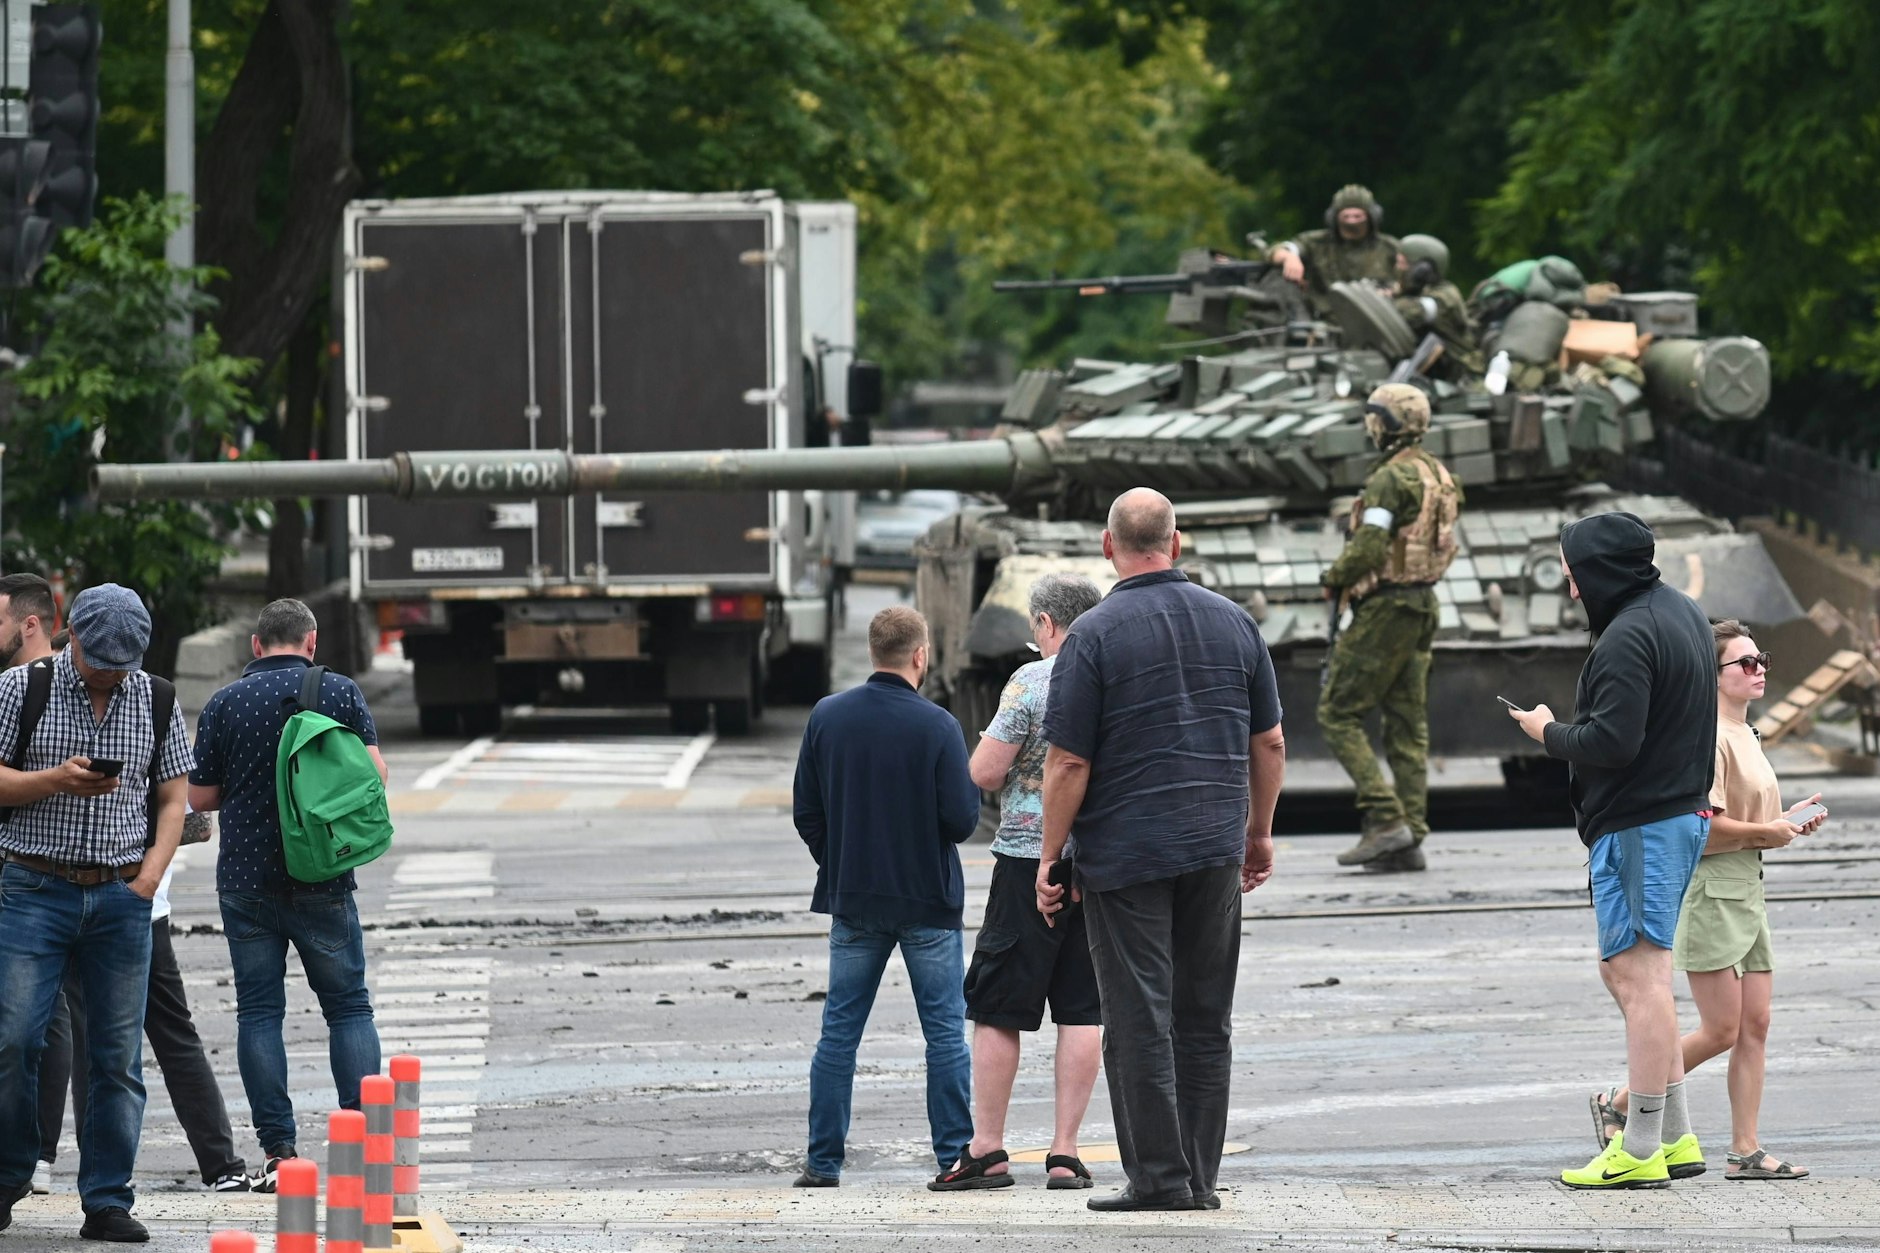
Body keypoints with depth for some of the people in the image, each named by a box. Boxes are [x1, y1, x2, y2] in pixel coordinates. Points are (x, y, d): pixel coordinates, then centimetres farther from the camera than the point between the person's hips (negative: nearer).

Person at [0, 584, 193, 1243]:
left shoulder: (156, 702, 9)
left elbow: (172, 799, 13)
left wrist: (152, 871, -2)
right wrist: (55, 781, -17)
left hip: (122, 897, 2)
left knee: (118, 1055, 0)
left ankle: (107, 1202, 5)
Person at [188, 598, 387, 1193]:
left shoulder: (225, 704, 0)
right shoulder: (340, 692, -1)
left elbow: (200, 796, 3)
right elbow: (374, 773, -2)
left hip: (246, 878, 0)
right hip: (323, 878, 0)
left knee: (259, 1012, 5)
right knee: (348, 1007, 7)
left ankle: (278, 1151, 0)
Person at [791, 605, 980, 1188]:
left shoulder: (826, 717, -2)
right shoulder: (937, 726, -13)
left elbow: (807, 814, 3)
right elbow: (962, 819, -14)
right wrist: (974, 785, 8)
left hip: (854, 900, 3)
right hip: (928, 900, -3)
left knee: (839, 1031, 9)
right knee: (945, 1032, 5)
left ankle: (823, 1161, 8)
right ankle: (955, 1156, 4)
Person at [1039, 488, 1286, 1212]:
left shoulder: (1093, 636, -9)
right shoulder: (1233, 623, 5)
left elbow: (1069, 763, -11)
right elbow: (1269, 741, 11)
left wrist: (1050, 857, -2)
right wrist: (1259, 831, 22)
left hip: (1125, 853, -4)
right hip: (1215, 849, 4)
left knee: (1139, 1020, -1)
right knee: (1205, 1019, 9)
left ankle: (1159, 1176, -3)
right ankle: (1200, 1179, 10)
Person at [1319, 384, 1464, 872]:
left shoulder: (1390, 479, -17)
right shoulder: (1439, 475, 12)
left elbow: (1368, 547, -25)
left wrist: (1336, 578, -5)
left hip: (1384, 607, -9)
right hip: (1423, 604, 9)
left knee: (1338, 714, -2)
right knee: (1407, 725, 9)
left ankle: (1385, 819, -12)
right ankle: (1410, 840, 6)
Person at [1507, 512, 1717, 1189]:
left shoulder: (1627, 637, -18)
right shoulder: (1682, 612, 14)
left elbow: (1612, 742, -23)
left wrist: (1549, 733, -5)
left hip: (1638, 825, -11)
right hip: (1685, 812, 11)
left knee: (1641, 979, -8)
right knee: (1625, 970, 18)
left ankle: (1641, 1151, -7)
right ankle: (1676, 1136, 18)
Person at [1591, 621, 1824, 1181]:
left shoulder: (1746, 736, 17)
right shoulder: (1709, 738, -15)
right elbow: (1700, 825, -23)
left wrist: (1787, 820, 9)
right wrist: (1766, 833, -13)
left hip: (1747, 890, 10)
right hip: (1710, 890, -10)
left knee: (1754, 1028, 5)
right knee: (1721, 1030, -8)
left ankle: (1746, 1151, 6)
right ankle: (1619, 1104, 6)